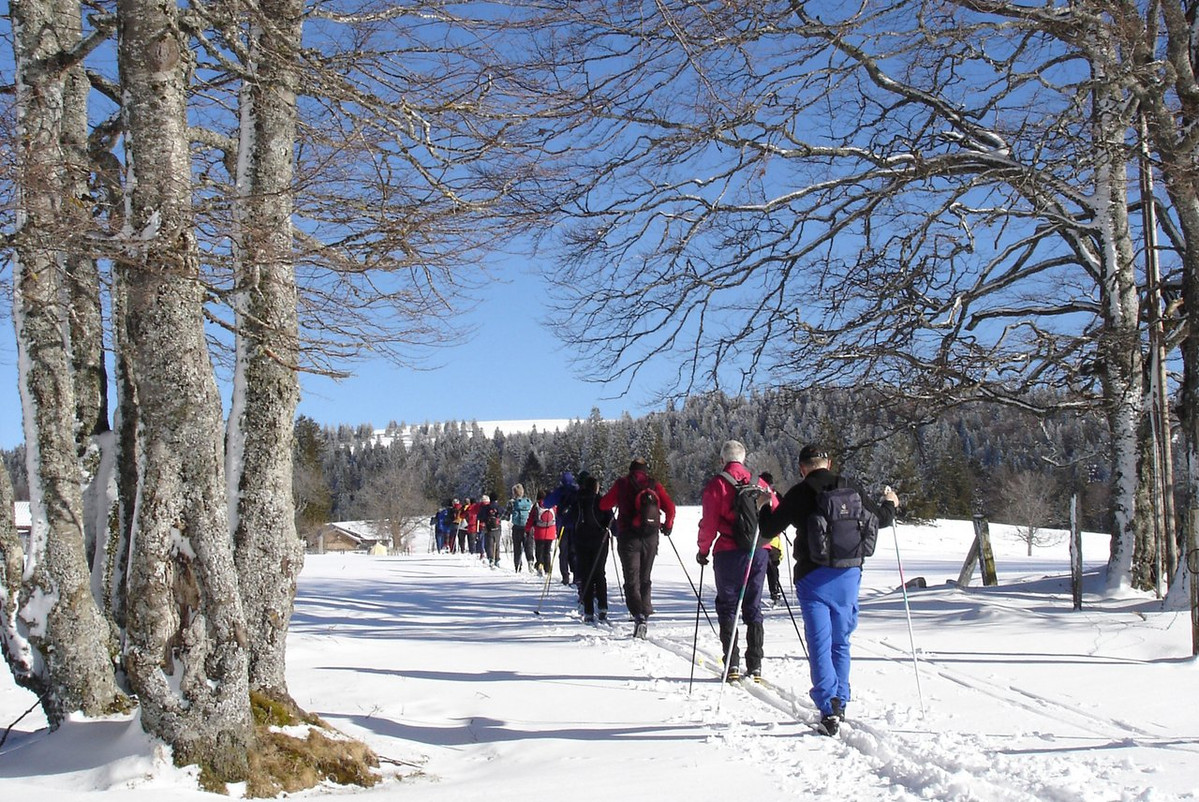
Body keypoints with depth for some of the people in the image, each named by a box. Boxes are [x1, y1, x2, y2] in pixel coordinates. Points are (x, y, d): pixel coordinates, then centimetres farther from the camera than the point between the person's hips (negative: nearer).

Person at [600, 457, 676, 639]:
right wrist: (667, 526, 20)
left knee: (632, 580, -2)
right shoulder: (654, 484, 7)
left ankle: (638, 616, -21)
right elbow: (670, 508, 2)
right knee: (645, 579, 17)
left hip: (628, 537, -2)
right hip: (651, 538, 2)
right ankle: (645, 613, 13)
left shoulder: (622, 483, 4)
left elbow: (604, 505, 8)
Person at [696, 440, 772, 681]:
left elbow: (709, 523, -7)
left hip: (729, 552, -3)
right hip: (758, 552, 4)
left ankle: (732, 664, -2)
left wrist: (703, 550, 6)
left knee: (727, 607, 6)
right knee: (753, 608, 11)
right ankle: (755, 666, 9)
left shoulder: (716, 484, -4)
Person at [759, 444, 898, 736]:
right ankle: (840, 704, 22)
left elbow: (769, 529, -3)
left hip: (813, 576, -4)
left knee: (819, 642, -3)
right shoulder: (852, 489, 5)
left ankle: (829, 707, -14)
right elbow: (882, 518, 17)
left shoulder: (800, 493, -6)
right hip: (849, 573, 4)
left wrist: (764, 508, 18)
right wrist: (890, 504, 40)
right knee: (841, 641, 16)